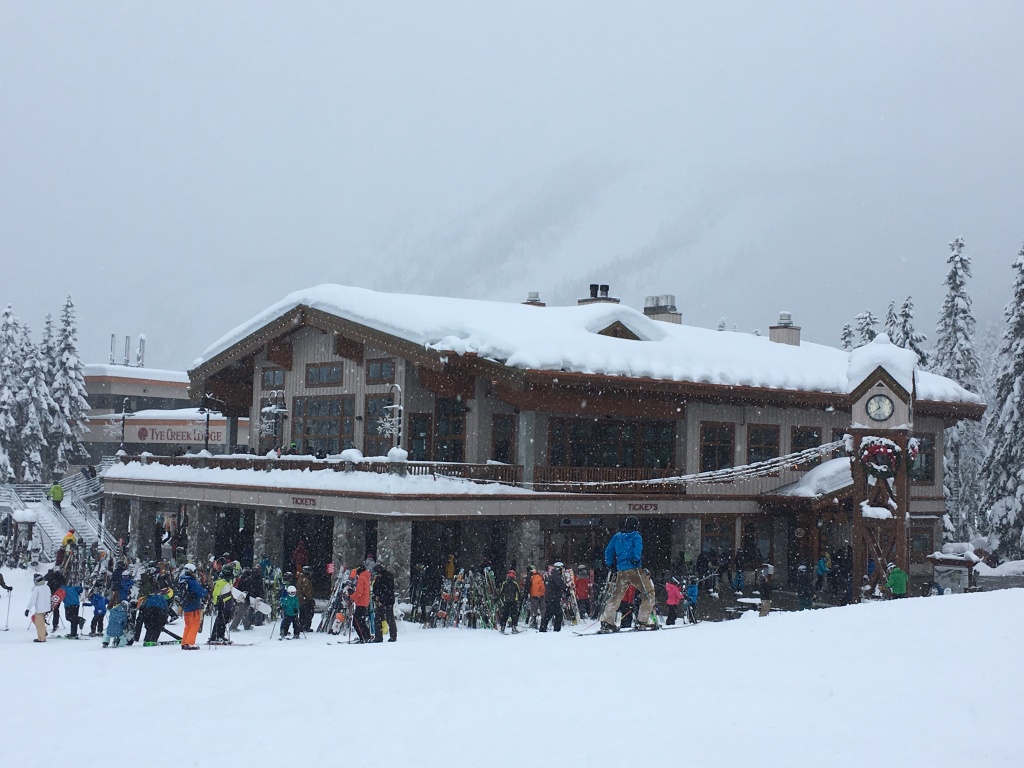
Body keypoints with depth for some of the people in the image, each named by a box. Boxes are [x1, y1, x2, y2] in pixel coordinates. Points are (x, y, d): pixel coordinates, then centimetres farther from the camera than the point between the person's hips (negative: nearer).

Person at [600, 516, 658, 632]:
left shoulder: (616, 537, 12)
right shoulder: (636, 536, -2)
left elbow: (608, 551, 13)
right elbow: (638, 548, -20)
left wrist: (610, 564, 22)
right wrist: (637, 559, -9)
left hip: (621, 571, 5)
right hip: (634, 570, -5)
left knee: (616, 595, 13)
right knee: (649, 592, 5)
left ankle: (607, 622, 7)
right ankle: (642, 621, -2)